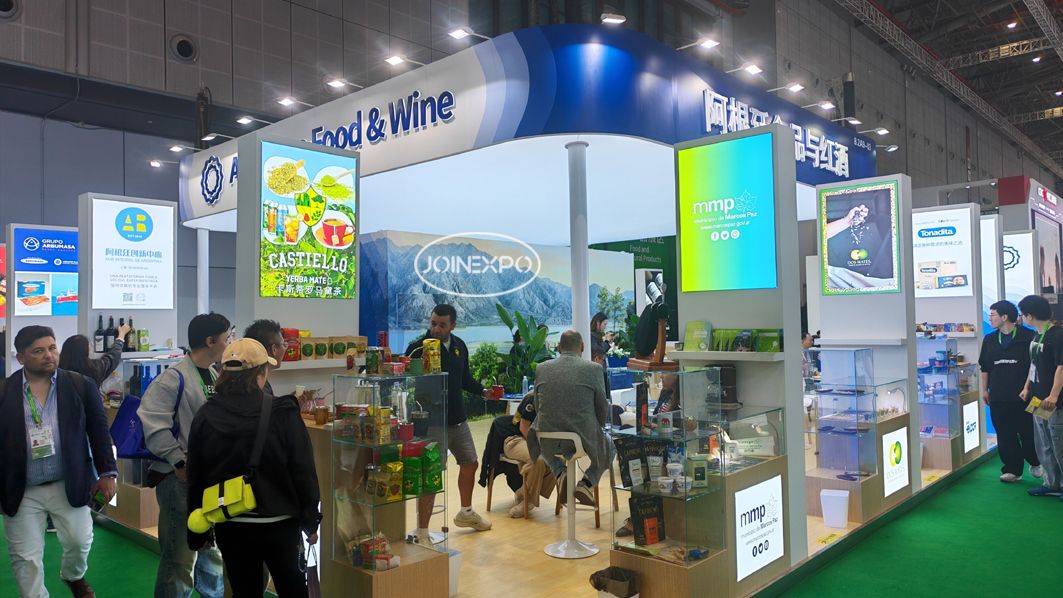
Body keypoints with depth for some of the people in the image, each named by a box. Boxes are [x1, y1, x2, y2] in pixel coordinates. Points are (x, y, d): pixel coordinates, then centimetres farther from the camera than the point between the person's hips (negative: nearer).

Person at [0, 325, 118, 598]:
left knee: (79, 541, 10)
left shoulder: (82, 386, -2)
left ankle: (73, 576, 41)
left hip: (69, 484, 0)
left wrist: (107, 473, -4)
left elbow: (99, 432, 1)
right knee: (25, 557, 5)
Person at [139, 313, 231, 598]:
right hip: (180, 477, -8)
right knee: (180, 559, -1)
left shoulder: (217, 377, 11)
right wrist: (179, 461, -20)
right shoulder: (174, 378, -14)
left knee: (214, 553, 20)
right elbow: (151, 422, -21)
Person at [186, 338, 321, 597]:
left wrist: (197, 532, 14)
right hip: (279, 523, -3)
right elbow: (304, 472, -11)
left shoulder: (205, 416, -3)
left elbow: (195, 479, 3)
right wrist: (311, 522, 0)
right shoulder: (282, 413, -14)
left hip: (230, 526, 3)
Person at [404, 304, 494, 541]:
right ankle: (422, 532, 9)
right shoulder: (417, 349, -14)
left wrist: (483, 391, 9)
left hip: (458, 420, 7)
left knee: (470, 464, 20)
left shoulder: (459, 346, 6)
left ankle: (466, 513, 43)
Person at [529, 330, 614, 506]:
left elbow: (538, 406, 9)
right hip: (584, 438, -1)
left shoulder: (541, 369, 0)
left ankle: (559, 472, 13)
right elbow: (602, 408, 0)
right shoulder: (594, 369, -8)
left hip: (549, 441, 2)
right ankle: (587, 483, 9)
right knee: (608, 448, 31)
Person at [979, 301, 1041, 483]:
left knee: (1027, 431, 6)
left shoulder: (1027, 337, -5)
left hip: (1022, 394, -4)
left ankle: (1035, 462, 31)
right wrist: (984, 389, 11)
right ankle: (1013, 470, 12)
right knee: (1005, 435, 4)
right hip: (998, 396, 4)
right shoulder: (989, 340, 8)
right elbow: (985, 367, 15)